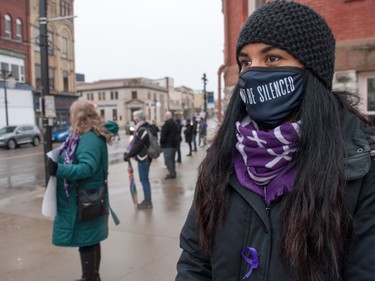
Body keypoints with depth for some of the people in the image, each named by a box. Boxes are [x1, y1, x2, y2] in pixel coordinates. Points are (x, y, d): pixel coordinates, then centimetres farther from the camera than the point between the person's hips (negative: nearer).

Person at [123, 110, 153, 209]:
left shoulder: (142, 130, -19)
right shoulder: (145, 128, 12)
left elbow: (137, 146, -21)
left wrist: (128, 155, -11)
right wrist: (129, 153, 13)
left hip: (143, 158, -10)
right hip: (145, 157, 10)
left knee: (144, 179, -2)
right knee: (144, 179, 16)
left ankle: (147, 202, 6)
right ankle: (147, 200, 26)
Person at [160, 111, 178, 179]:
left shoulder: (166, 125, -16)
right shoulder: (175, 124, 12)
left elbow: (163, 136, -17)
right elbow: (177, 134, 17)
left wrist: (161, 143, -5)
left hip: (167, 145, -9)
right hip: (174, 144, 9)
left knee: (168, 160, -5)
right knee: (172, 159, 16)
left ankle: (171, 174, -5)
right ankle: (173, 173, 22)